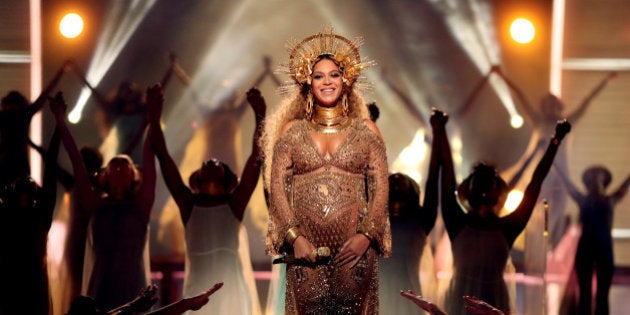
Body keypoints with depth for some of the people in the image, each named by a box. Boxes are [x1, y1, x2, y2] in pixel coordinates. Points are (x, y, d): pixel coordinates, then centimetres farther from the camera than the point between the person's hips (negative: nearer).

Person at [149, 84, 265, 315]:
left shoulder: (234, 203, 9)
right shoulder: (189, 203, 11)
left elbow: (257, 157, 2)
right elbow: (164, 157, 8)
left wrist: (260, 116, -4)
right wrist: (154, 118, 4)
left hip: (231, 287, -1)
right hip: (197, 287, 1)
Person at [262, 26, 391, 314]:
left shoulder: (366, 130, 10)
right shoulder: (292, 131, 11)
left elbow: (380, 187, 5)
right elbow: (277, 187, 4)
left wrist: (366, 235, -9)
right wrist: (295, 237, -9)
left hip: (354, 245, 0)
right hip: (305, 244, 0)